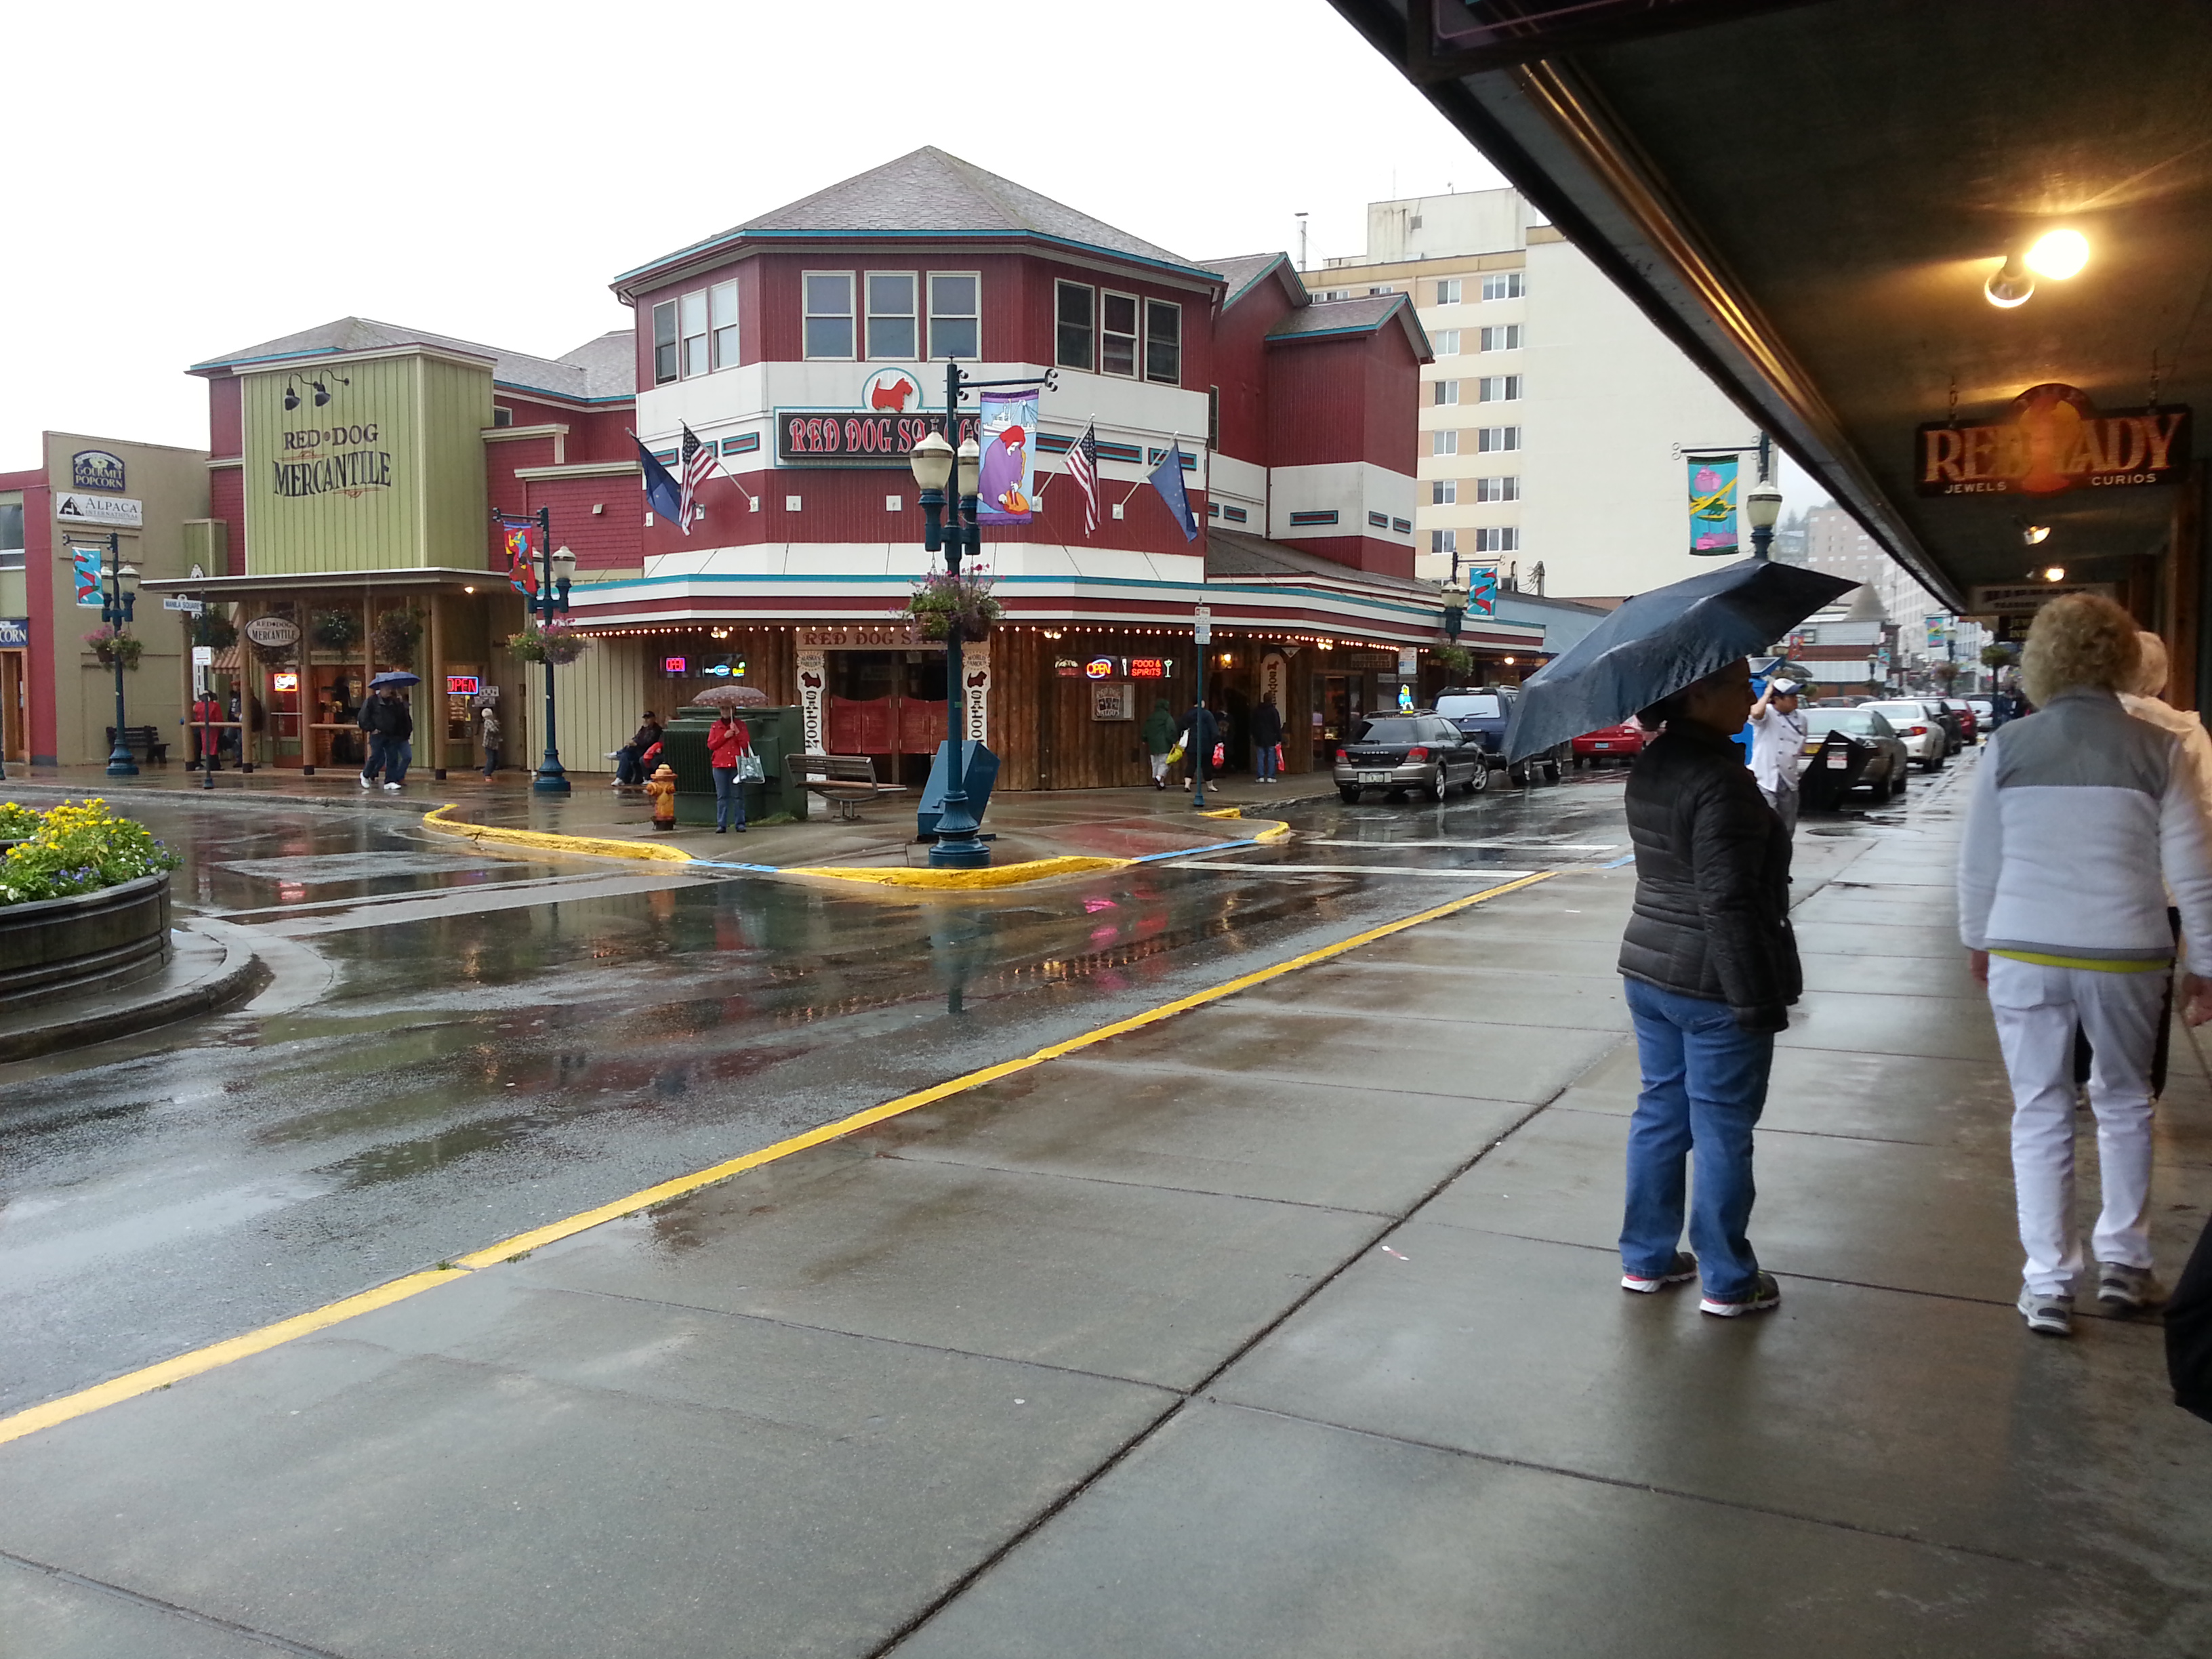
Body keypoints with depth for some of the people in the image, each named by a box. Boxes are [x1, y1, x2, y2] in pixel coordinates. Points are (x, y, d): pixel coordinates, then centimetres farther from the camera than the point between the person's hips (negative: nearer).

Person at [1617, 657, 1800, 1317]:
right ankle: (1728, 1282, 18)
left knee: (1659, 1113, 16)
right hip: (1713, 984, -8)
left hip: (1647, 971, 8)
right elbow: (1729, 904, -23)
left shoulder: (1649, 767, 7)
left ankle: (1646, 1259, 27)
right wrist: (1758, 998, -18)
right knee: (1722, 1132, 4)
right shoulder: (1719, 780, -21)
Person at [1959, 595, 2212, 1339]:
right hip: (2124, 956, 0)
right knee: (2124, 1104, 21)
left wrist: (1978, 941, 17)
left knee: (2040, 1112, 9)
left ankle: (2048, 1286, 13)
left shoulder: (2007, 747, -4)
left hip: (2023, 955, 0)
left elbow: (1978, 862, 3)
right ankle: (2123, 1264, 28)